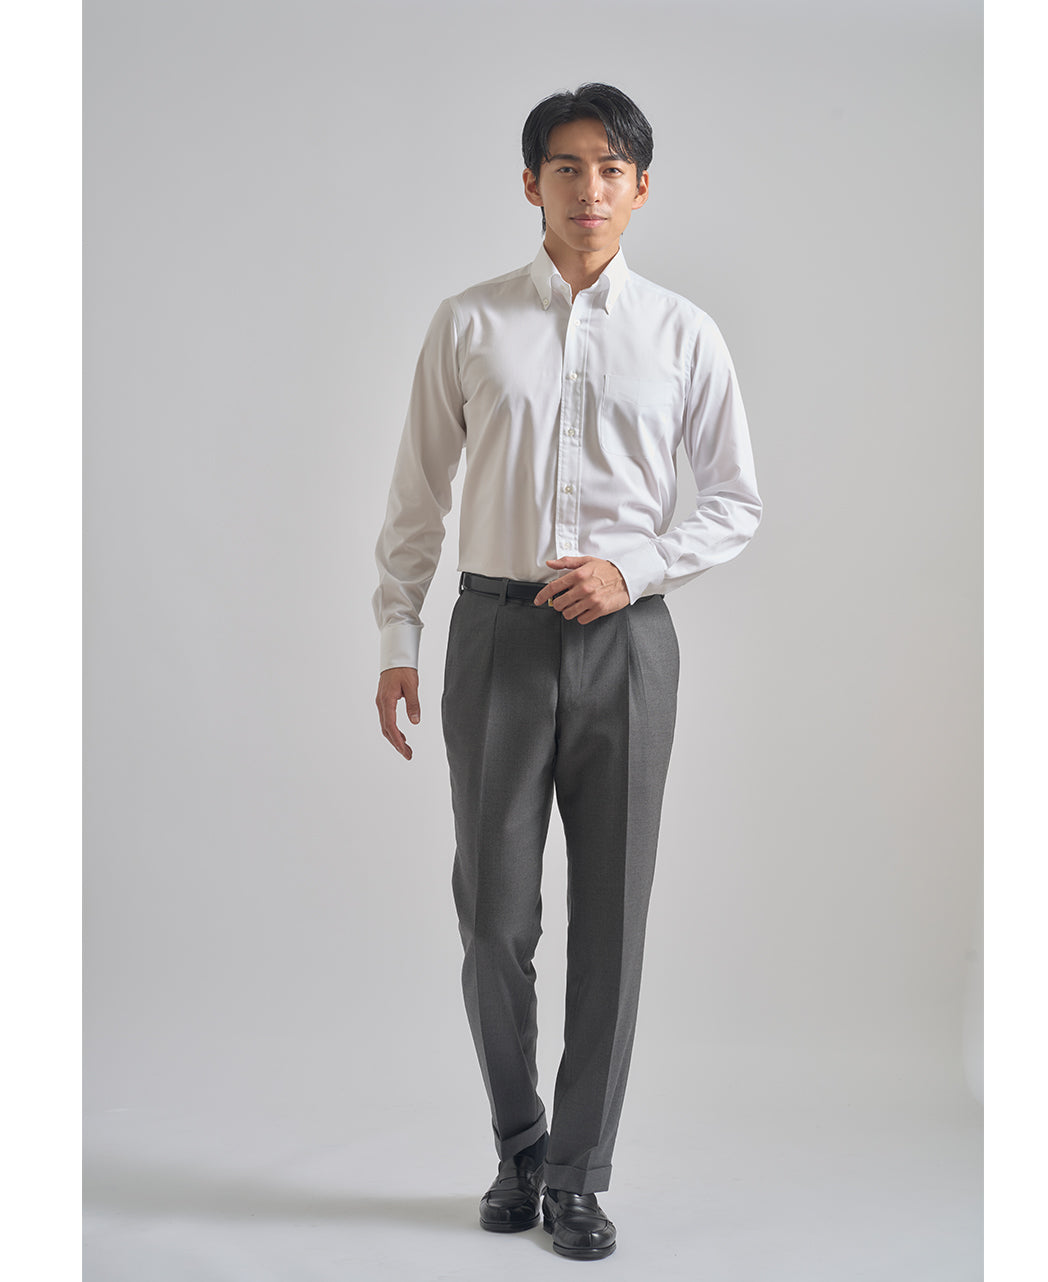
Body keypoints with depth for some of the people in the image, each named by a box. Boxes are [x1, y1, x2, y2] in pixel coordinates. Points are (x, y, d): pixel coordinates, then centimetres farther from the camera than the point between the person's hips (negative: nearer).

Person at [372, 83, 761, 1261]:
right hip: (497, 634, 0)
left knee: (611, 915, 5)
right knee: (494, 912, 5)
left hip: (623, 637, 0)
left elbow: (735, 502, 8)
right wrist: (396, 643, 2)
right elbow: (416, 497, 7)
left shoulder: (682, 334, 5)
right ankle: (518, 1144, 29)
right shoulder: (468, 325, 4)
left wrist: (634, 565, -8)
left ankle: (577, 1175, 20)